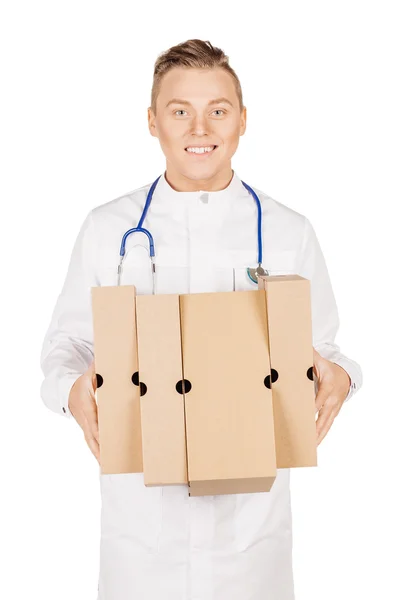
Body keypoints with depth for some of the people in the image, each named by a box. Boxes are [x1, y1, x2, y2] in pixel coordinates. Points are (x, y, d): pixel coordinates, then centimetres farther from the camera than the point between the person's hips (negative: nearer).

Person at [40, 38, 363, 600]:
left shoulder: (289, 232, 0)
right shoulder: (107, 228, 0)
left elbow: (319, 348, 7)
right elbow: (67, 341, 6)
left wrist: (337, 378, -15)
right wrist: (72, 389, -15)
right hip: (139, 500, 0)